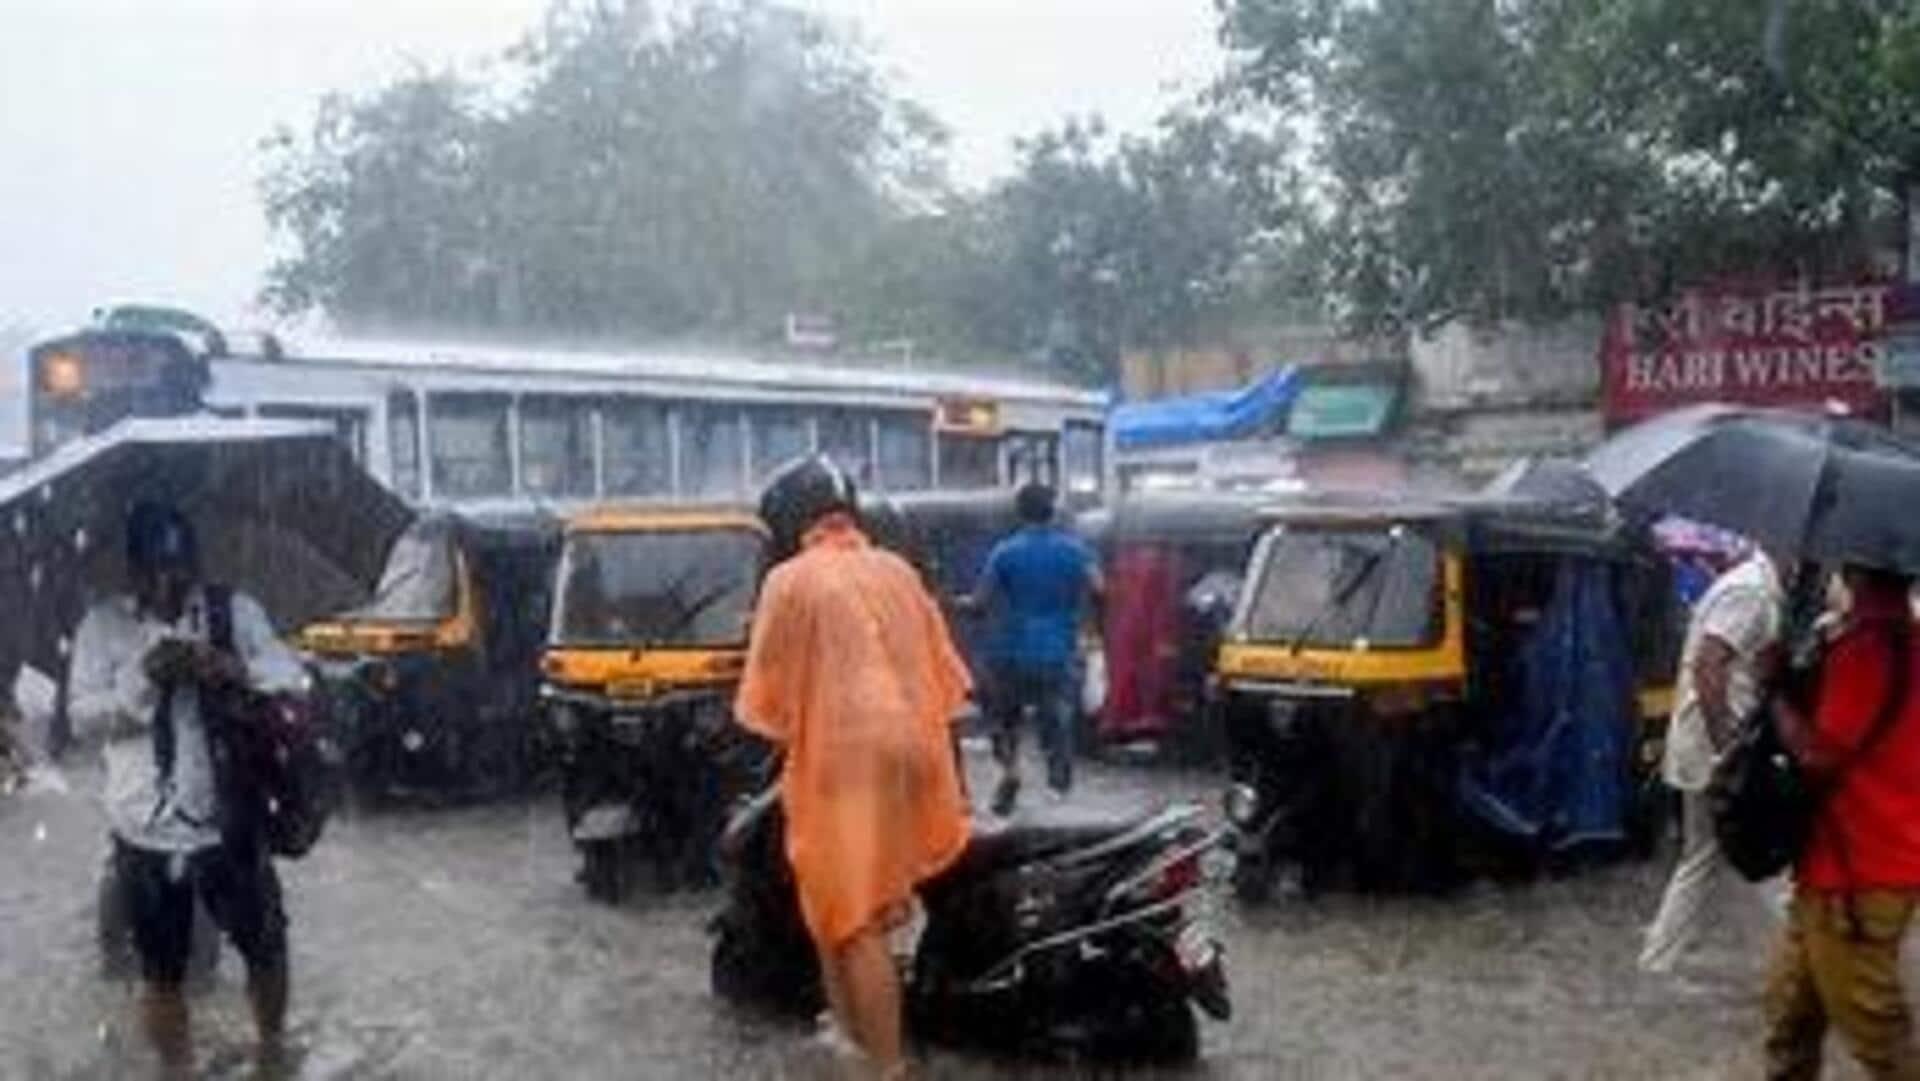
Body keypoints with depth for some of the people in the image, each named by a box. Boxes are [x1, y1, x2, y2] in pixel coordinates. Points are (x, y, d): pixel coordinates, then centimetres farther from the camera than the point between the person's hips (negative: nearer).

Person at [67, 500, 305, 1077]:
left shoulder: (237, 610, -2)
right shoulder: (102, 624, -3)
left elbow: (292, 677, -5)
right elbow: (82, 716, -9)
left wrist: (237, 669, -24)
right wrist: (143, 677, -25)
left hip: (229, 822, 1)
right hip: (145, 833, -1)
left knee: (266, 947, 16)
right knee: (162, 975, 12)